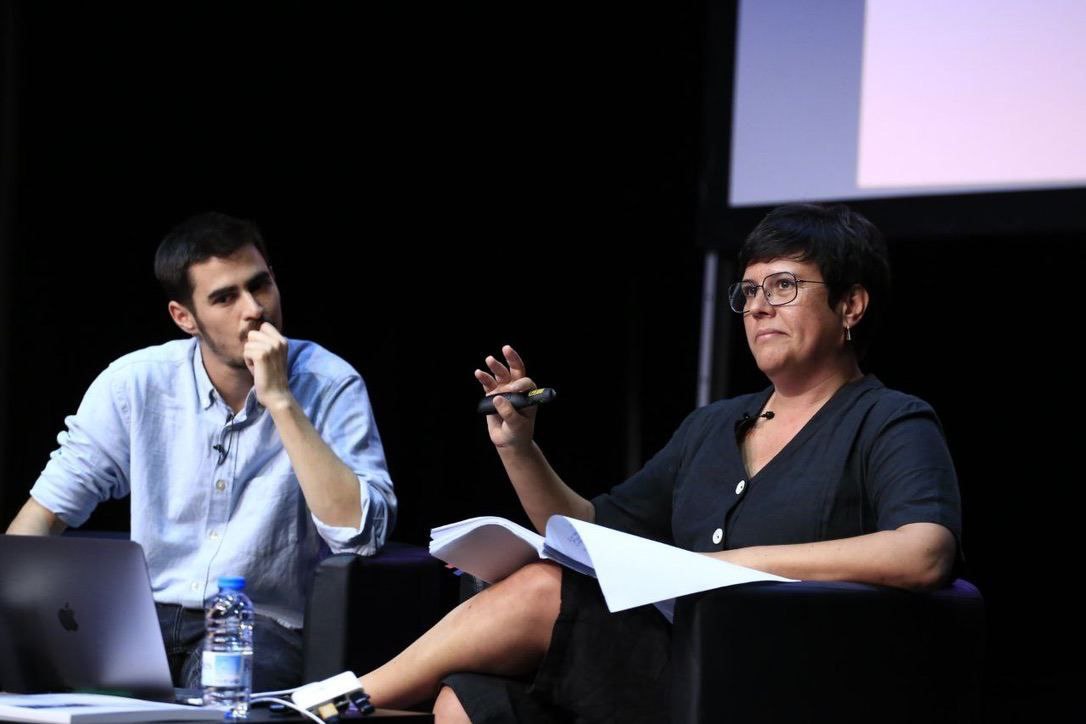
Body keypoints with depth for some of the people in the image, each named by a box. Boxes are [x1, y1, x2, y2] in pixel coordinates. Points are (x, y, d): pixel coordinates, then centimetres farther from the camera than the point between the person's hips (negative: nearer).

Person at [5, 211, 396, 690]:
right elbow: (47, 510, 5)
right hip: (145, 616, 3)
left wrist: (280, 400, -21)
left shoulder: (330, 386, -8)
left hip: (264, 627, -3)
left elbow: (360, 531, -20)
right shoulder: (134, 383, -1)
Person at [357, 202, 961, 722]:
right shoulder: (712, 428, 24)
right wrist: (516, 447, 12)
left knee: (543, 592, -21)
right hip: (667, 665, 7)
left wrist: (740, 561, -18)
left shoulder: (890, 425, 1)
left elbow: (926, 555, -20)